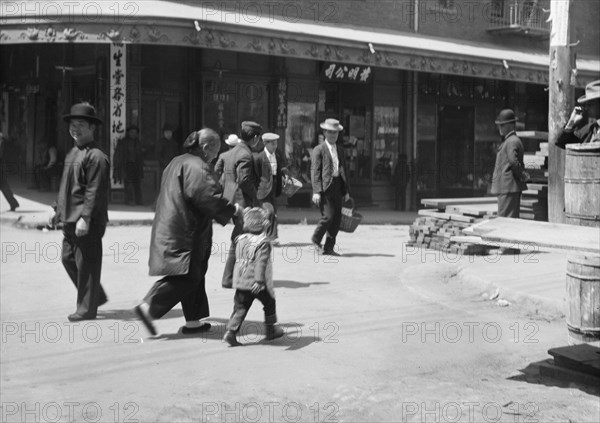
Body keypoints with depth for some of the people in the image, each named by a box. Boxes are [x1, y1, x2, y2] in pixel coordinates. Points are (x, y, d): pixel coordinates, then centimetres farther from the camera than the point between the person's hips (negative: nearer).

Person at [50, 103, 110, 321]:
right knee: (68, 259, 15)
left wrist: (85, 218, -24)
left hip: (88, 223, -10)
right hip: (70, 220, 10)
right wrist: (58, 210, 21)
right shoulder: (72, 153, 16)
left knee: (86, 264, -1)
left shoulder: (96, 156, -14)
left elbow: (95, 191, -19)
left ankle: (87, 308, 10)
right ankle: (96, 296, 28)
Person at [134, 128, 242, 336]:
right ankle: (149, 307, -8)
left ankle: (193, 320, 17)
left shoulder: (177, 162, 17)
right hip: (185, 232, -10)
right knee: (187, 277, -6)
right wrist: (233, 209, -8)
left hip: (170, 229, 11)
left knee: (193, 275, 14)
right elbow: (208, 197, -22)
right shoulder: (197, 167, -15)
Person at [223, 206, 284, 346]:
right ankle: (271, 330, 26)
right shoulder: (263, 242, -13)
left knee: (240, 308, 8)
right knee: (269, 303, 16)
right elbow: (261, 262, -24)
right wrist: (259, 280, -29)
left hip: (240, 282, 5)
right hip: (257, 284, -5)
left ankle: (231, 332, -5)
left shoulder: (240, 240, 7)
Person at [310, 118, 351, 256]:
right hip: (325, 187, -6)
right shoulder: (319, 150, 0)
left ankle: (329, 247, 12)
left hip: (337, 186, 6)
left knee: (337, 218, 3)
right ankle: (316, 239, 11)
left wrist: (346, 191, 14)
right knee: (328, 216, -14)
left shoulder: (340, 151, 19)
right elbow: (315, 171, -6)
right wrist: (316, 191, -16)